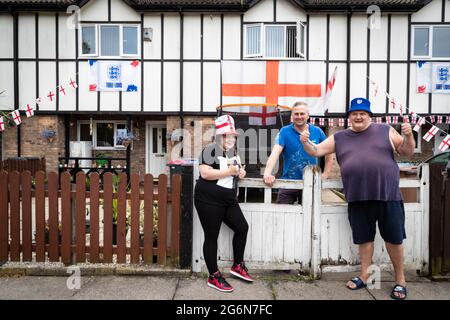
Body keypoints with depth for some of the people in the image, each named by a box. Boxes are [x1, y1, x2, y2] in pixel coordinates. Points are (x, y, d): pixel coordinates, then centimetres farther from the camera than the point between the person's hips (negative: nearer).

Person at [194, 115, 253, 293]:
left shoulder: (233, 152, 13)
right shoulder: (211, 150, -13)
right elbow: (205, 173, -25)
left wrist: (241, 172, 6)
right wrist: (229, 171, -22)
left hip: (229, 200, 8)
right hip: (209, 200, -8)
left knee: (242, 227, 8)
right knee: (211, 237, 1)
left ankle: (237, 266, 27)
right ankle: (214, 277, 14)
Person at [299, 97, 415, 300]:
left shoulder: (386, 131, 7)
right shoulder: (339, 138, 12)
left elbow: (407, 152, 11)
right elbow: (316, 151, 11)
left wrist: (409, 136, -8)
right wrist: (305, 143, -9)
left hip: (387, 195, -1)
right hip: (358, 198, 2)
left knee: (394, 238, 7)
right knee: (364, 238, 13)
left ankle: (400, 280, 24)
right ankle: (364, 276, 28)